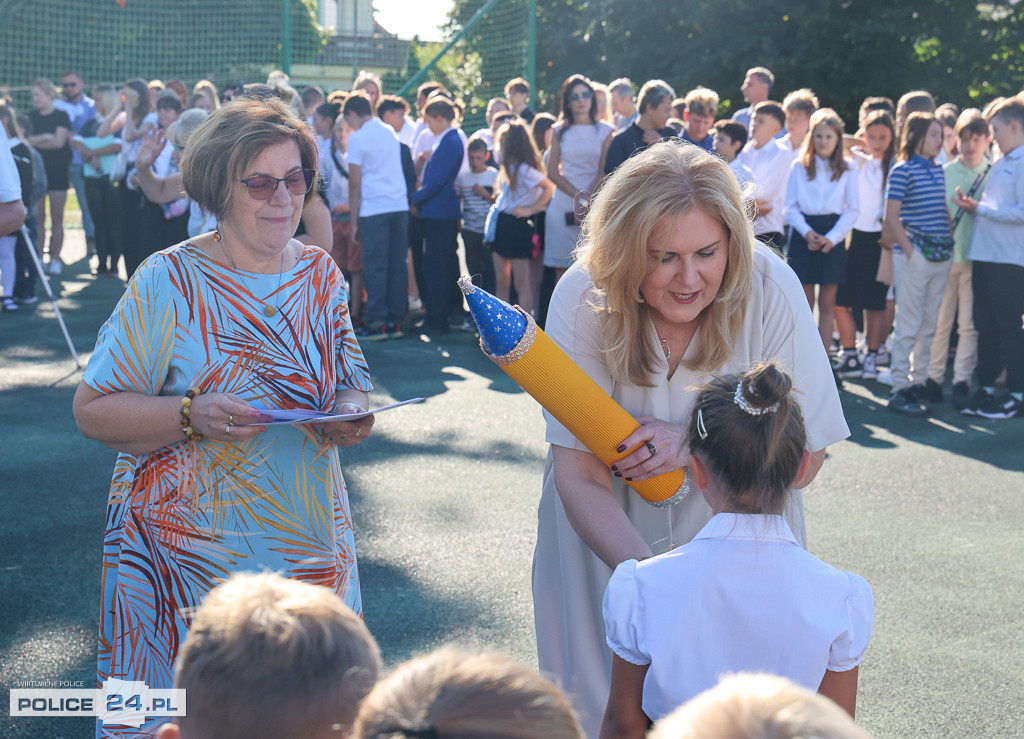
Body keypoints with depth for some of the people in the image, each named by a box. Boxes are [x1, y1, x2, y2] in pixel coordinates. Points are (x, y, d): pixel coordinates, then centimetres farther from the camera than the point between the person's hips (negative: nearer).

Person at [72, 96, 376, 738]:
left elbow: (353, 383, 13)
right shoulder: (170, 281, -8)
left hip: (312, 548, 4)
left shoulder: (321, 274, 6)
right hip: (190, 557, -4)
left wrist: (353, 416, -10)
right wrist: (193, 416, -24)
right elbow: (93, 409, -9)